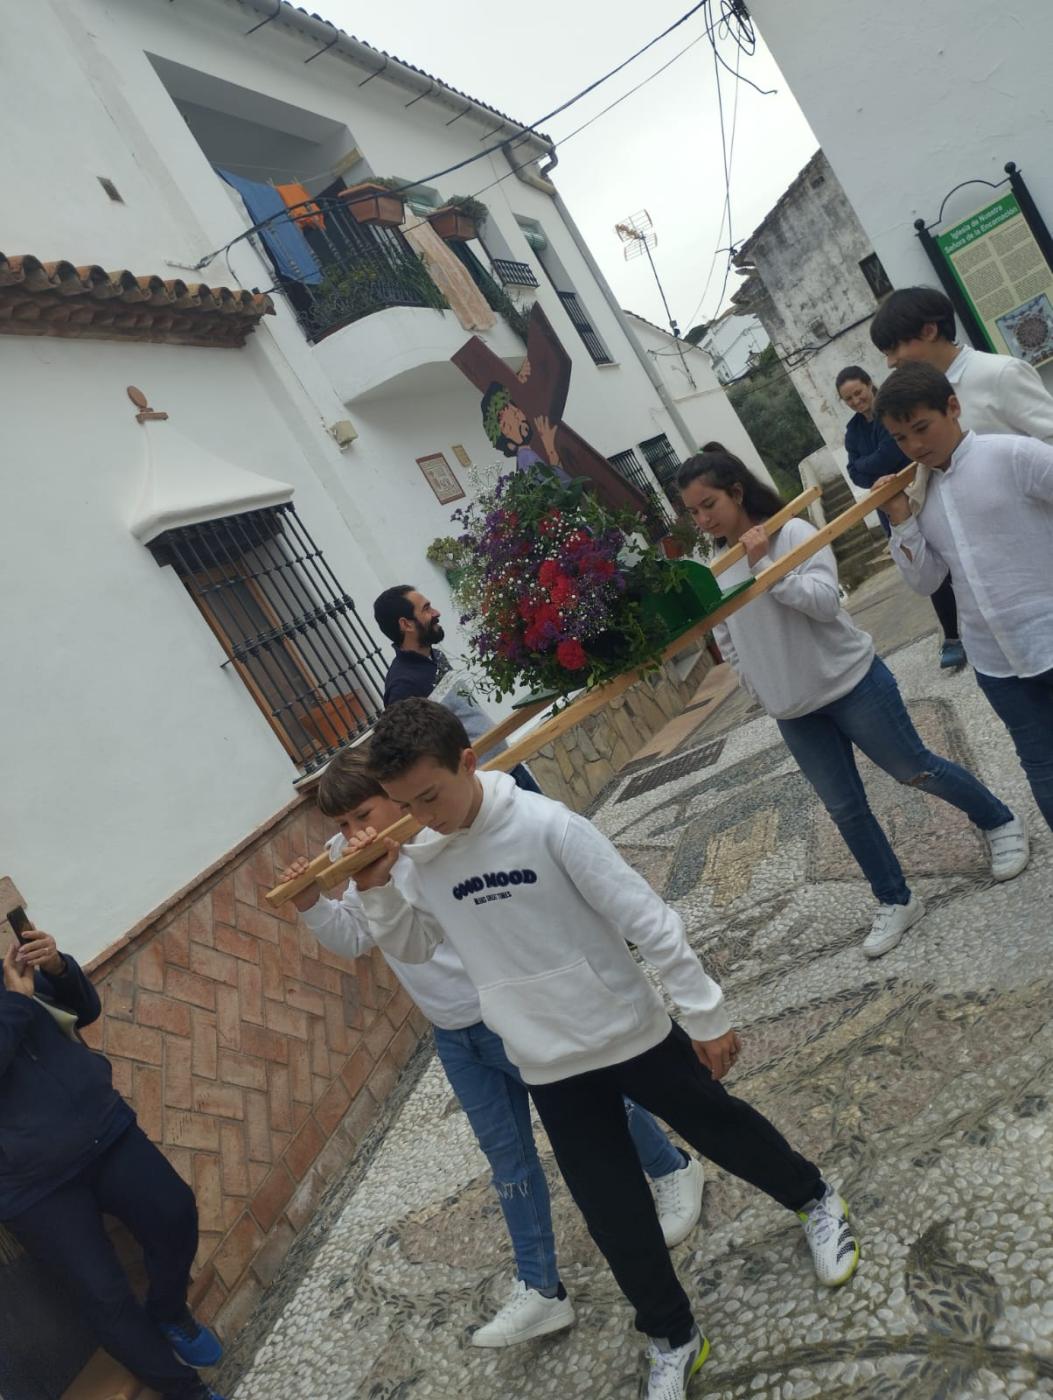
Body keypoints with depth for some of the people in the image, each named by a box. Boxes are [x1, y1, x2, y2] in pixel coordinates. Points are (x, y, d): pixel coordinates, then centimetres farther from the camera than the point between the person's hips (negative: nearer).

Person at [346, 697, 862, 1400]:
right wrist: (377, 890, -11)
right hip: (550, 1066, 4)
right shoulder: (419, 860, -8)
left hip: (632, 1031, -3)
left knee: (719, 1126, 18)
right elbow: (412, 946, 9)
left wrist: (705, 1013, -14)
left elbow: (647, 918, -19)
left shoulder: (547, 825, -24)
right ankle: (672, 1339, 37)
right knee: (613, 1212, 13)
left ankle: (815, 1199, 48)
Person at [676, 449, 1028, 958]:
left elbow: (824, 601, -24)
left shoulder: (793, 532, -14)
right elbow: (727, 643, 11)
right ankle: (895, 903, 27)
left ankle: (1001, 824, 37)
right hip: (793, 713, 5)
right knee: (845, 809, 11)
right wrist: (762, 687, 4)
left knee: (916, 769, 11)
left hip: (851, 685, -5)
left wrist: (766, 564, -28)